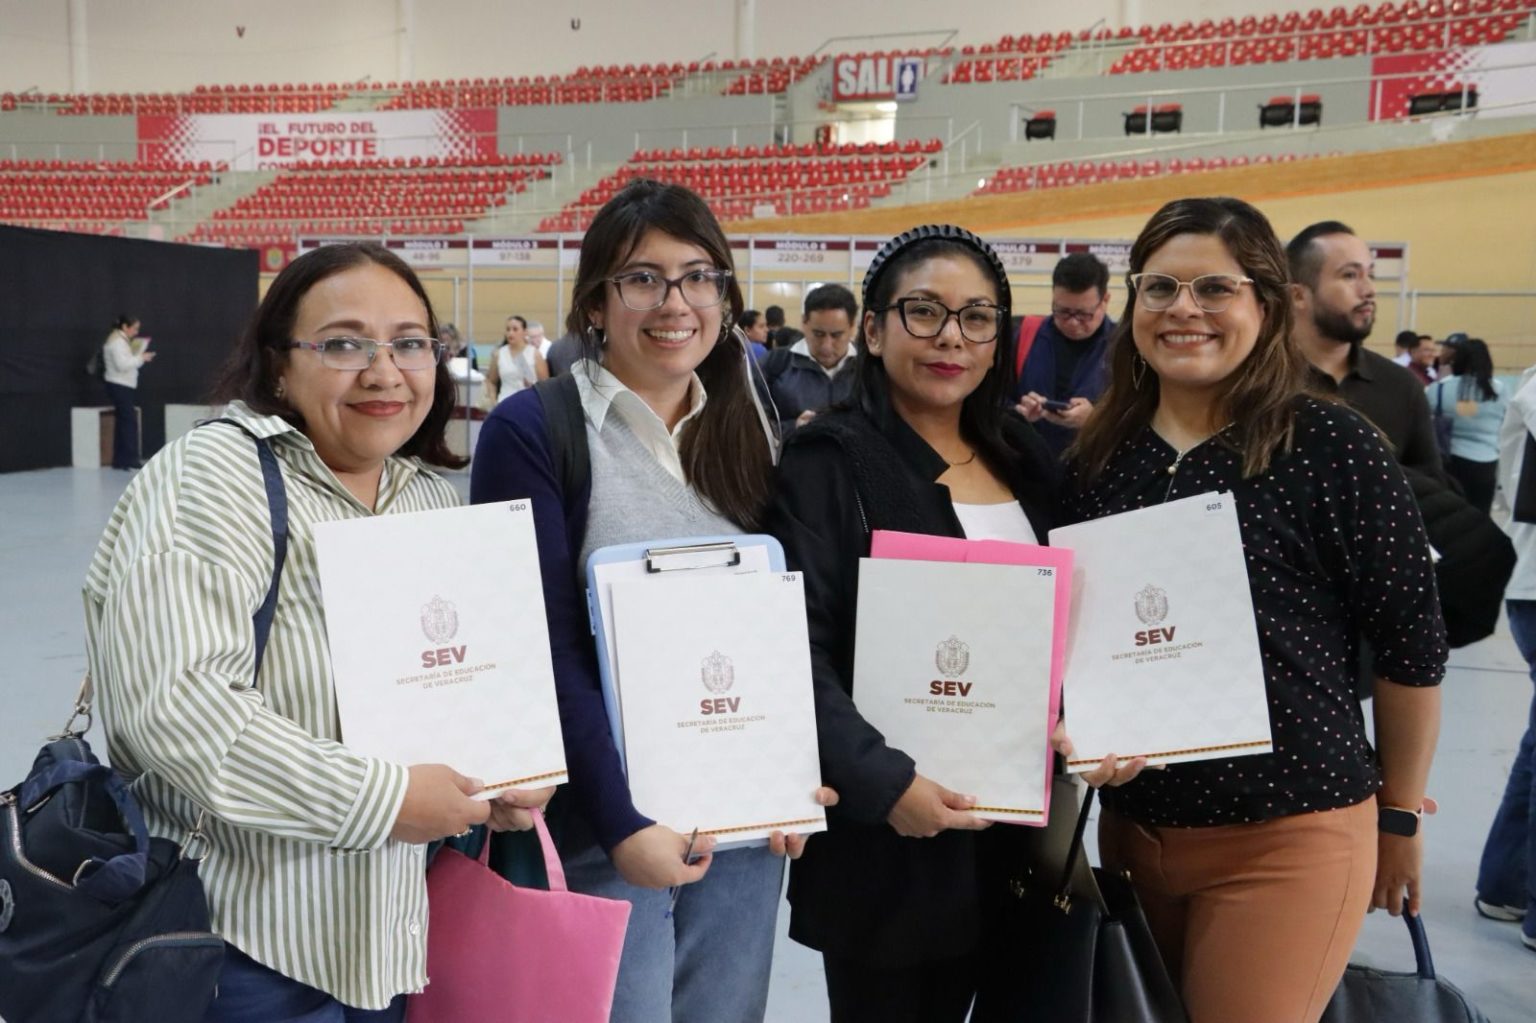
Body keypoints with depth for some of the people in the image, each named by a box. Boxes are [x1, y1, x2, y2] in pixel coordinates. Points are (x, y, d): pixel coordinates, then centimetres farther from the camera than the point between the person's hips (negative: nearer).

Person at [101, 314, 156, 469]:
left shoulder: (122, 340, 17)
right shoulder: (116, 341, -14)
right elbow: (122, 364, -23)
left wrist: (140, 353, 7)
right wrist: (141, 358, -17)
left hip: (124, 386, 10)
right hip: (119, 386, -10)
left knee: (123, 422, 8)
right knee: (129, 421, -11)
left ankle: (120, 461, 10)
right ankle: (130, 459, -11)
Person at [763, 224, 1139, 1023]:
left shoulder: (1028, 461, 9)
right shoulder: (829, 459, -10)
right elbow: (799, 649, -17)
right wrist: (881, 779, -27)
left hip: (1011, 822, 6)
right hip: (882, 827, -5)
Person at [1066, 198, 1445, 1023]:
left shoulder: (1333, 446, -11)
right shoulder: (1099, 454, 3)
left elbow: (1411, 643, -4)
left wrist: (1401, 815, 2)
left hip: (1287, 837, -5)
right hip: (1132, 824, 5)